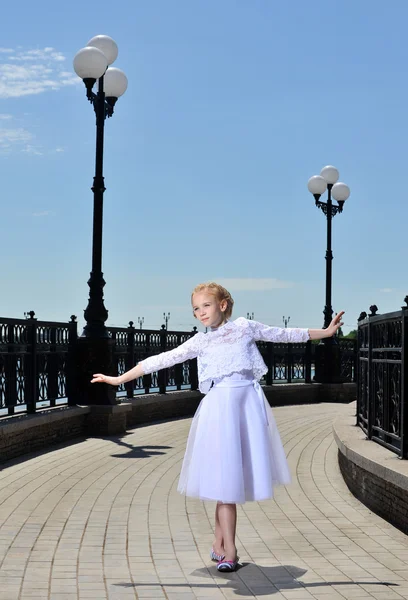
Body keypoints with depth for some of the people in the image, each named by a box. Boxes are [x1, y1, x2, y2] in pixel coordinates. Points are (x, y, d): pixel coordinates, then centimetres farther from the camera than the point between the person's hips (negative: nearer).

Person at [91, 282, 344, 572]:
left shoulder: (244, 326, 9)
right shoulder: (200, 342, 7)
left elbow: (284, 334, 16)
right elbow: (161, 360, 8)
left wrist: (326, 331, 18)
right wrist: (120, 379, 6)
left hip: (248, 403, 1)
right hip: (220, 406, -1)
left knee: (241, 470, 3)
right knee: (225, 477, -6)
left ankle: (219, 544, 17)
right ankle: (229, 551, -2)